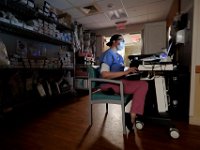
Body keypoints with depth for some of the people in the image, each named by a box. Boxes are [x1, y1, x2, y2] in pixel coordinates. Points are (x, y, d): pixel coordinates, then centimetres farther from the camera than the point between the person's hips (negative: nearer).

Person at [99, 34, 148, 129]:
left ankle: (133, 115, -7)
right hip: (110, 84, -9)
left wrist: (130, 71, 1)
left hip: (119, 81, 9)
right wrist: (126, 72, -22)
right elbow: (104, 74, -23)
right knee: (143, 85, -18)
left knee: (143, 84, -4)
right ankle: (133, 117, -14)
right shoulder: (108, 54, -9)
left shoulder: (119, 56, 20)